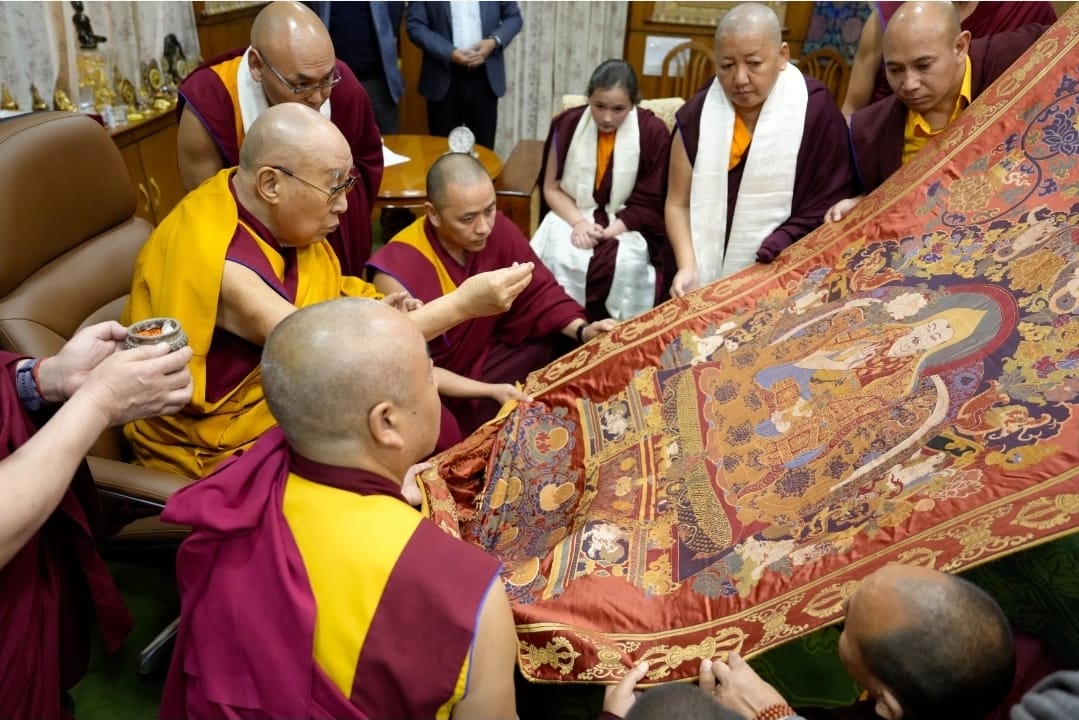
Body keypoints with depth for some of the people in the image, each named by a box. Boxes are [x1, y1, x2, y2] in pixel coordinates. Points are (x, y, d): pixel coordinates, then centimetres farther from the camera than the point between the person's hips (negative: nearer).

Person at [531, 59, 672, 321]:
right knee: (560, 258, -30)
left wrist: (606, 232, -18)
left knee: (626, 264, -32)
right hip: (574, 215, 2)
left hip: (626, 225, -1)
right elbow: (552, 188, 4)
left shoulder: (653, 133, -8)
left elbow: (647, 204, -5)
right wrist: (579, 222, -14)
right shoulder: (568, 124, -2)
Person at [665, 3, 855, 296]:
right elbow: (679, 204, 3)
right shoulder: (697, 114, -1)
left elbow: (829, 203, -7)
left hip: (780, 279, -2)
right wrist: (688, 268, -11)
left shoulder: (816, 110, -7)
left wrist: (769, 265, -16)